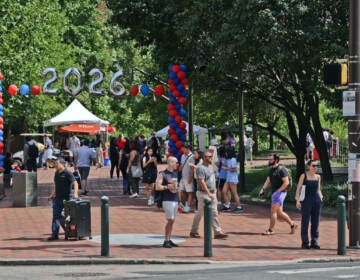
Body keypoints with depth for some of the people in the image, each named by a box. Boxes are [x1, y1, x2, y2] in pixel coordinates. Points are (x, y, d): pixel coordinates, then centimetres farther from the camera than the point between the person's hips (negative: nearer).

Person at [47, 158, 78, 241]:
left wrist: (75, 193, -31)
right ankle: (55, 234, -2)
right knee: (56, 216, 0)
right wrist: (52, 194, 22)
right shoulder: (56, 173, 14)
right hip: (57, 198, 7)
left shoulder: (67, 173, -10)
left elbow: (75, 183, -18)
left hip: (66, 198, -7)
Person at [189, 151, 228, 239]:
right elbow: (202, 182, -22)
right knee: (201, 213, 1)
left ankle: (218, 232, 2)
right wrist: (209, 193, -25)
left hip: (212, 193, 8)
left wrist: (214, 188, 16)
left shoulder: (210, 166, 13)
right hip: (203, 193, -8)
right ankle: (193, 231, 13)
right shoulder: (200, 168, -15)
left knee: (214, 213, 3)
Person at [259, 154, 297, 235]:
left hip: (280, 193, -9)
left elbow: (286, 182, -18)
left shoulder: (281, 170, -14)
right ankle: (292, 224, 26)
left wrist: (278, 191, -21)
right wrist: (263, 189, 2)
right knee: (279, 212, 13)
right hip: (274, 193, 9)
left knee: (273, 211, -9)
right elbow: (268, 181, 16)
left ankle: (271, 230, -3)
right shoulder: (271, 170, 12)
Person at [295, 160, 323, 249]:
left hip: (316, 200, 4)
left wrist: (321, 198, 9)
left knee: (315, 222, 4)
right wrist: (298, 200, -11)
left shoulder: (318, 177, 12)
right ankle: (305, 242, 3)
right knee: (305, 222, -3)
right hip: (306, 200, -4)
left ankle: (314, 242, 10)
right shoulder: (303, 176, -2)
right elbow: (298, 188, -3)